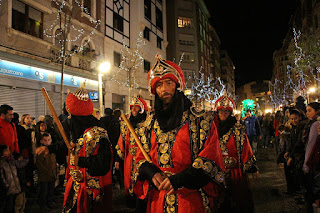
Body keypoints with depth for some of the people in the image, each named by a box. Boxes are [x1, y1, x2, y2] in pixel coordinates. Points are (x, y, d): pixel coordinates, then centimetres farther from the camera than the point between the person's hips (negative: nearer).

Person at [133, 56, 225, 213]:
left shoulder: (202, 121, -5)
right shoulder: (149, 124, 7)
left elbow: (210, 159, -9)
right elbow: (141, 158, 11)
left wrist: (179, 179, -20)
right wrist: (152, 173, -11)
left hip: (191, 199, -3)